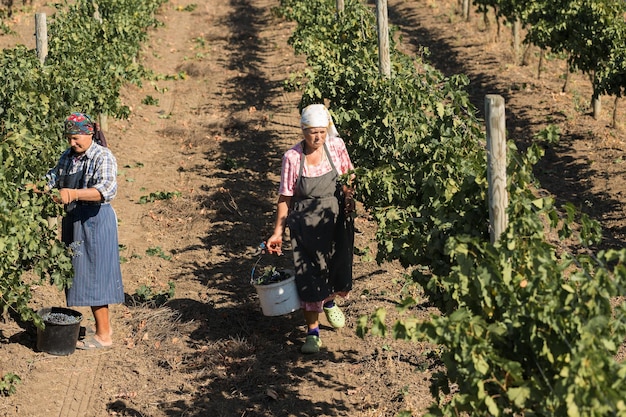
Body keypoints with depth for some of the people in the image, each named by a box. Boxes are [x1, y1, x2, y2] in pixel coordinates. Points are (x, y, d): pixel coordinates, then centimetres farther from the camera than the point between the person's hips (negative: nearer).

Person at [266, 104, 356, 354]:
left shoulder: (336, 146, -7)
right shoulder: (292, 157, -13)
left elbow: (348, 177, 10)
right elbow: (285, 197, -7)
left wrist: (349, 199, -7)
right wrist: (278, 232, -7)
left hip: (336, 221, 2)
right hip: (306, 224, -2)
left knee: (337, 270, 12)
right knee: (309, 276, -1)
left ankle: (329, 301, 47)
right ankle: (313, 332, 10)